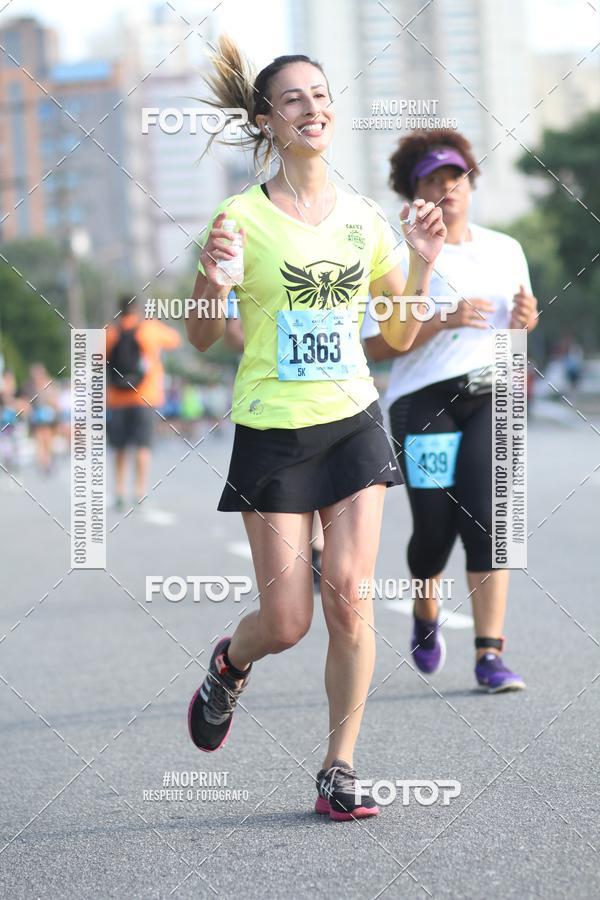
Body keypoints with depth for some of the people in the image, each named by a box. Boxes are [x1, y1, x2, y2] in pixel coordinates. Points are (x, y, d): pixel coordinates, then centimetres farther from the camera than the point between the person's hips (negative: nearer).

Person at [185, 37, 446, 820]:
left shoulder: (363, 217, 6)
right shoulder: (242, 217, -7)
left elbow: (400, 337, 13)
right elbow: (202, 340, -4)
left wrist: (422, 265, -3)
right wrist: (211, 283, -25)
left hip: (353, 422, 3)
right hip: (272, 432, -3)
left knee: (349, 595, -8)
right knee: (287, 622, -2)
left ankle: (340, 767, 3)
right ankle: (230, 663, 34)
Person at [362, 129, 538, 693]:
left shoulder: (505, 250, 12)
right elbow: (375, 346, -7)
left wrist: (525, 321, 0)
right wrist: (443, 321, -18)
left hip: (492, 397, 2)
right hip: (424, 399, -2)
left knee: (486, 520, -12)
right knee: (436, 525, -4)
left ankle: (490, 655, -12)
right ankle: (425, 615, 29)